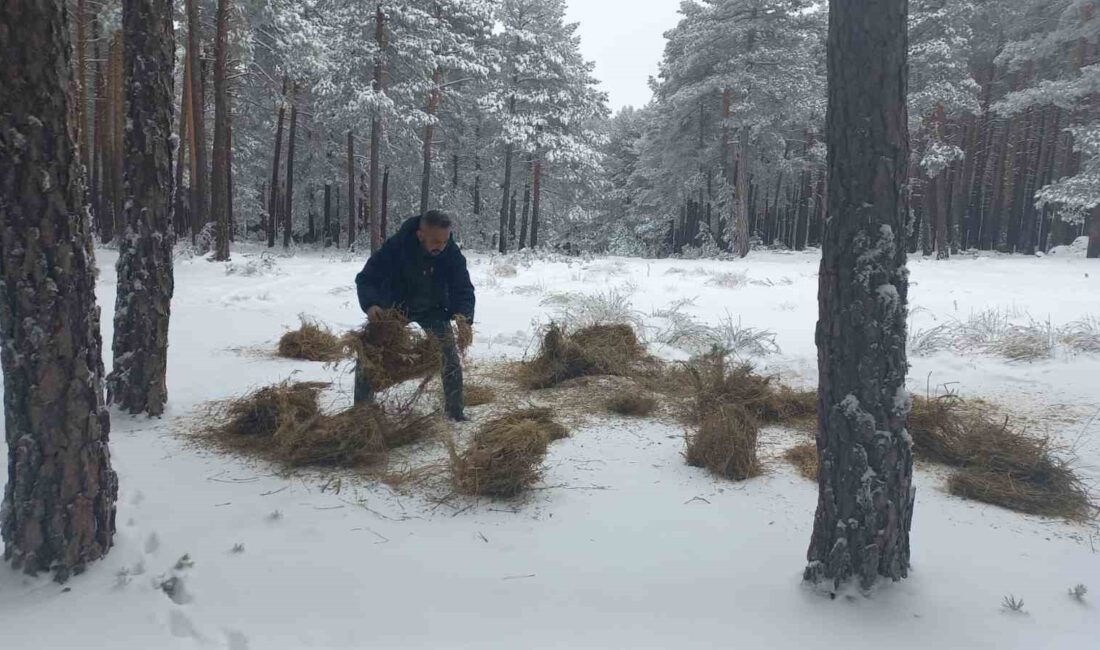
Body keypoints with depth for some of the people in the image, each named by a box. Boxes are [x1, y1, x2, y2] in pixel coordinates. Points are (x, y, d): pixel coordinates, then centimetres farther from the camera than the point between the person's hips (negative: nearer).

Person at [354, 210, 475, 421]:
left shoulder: (452, 253, -27)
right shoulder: (395, 247, -32)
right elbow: (366, 278, -26)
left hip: (433, 310, 1)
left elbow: (463, 289, -22)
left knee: (451, 358, -8)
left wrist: (463, 315, -44)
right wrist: (370, 304, -47)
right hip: (394, 308, -1)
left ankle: (456, 411, 8)